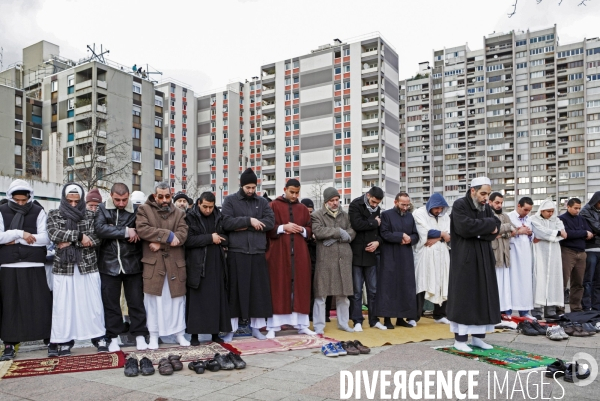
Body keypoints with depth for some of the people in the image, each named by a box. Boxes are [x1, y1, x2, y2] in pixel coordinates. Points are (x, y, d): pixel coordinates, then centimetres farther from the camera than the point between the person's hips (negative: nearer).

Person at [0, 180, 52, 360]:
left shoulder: (38, 212, 3)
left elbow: (45, 238, -6)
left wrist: (16, 240, -8)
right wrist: (20, 233, -14)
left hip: (34, 266, -1)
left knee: (41, 304, 2)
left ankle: (50, 340, 14)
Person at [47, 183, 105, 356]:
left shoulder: (90, 215, 5)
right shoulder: (54, 215, 6)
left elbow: (96, 239, -5)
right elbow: (54, 234, -12)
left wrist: (70, 242, -11)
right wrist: (80, 235, -15)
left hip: (88, 266, 0)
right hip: (64, 267, 0)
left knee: (93, 303, 6)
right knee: (63, 305, 4)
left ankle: (99, 336, 18)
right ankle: (64, 340, 16)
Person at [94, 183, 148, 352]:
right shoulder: (103, 209, 1)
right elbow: (99, 229, -15)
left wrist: (113, 231, -15)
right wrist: (125, 232, -18)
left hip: (132, 263, -1)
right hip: (109, 264, 1)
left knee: (136, 301, 5)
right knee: (111, 302, 9)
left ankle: (140, 335, 16)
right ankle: (113, 337, 21)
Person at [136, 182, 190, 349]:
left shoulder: (179, 213, 12)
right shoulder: (144, 210, 5)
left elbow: (183, 234, -4)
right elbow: (142, 229, -14)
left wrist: (160, 242, -16)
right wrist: (168, 235, -17)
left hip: (175, 263, 2)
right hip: (152, 263, -2)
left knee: (177, 299, 8)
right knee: (153, 300, 3)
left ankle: (180, 333, 19)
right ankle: (153, 336, 14)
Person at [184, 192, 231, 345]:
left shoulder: (219, 217, 9)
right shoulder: (190, 217, -3)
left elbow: (226, 238, 14)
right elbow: (188, 240, -12)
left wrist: (219, 239, -8)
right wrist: (210, 238, -13)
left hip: (216, 264, 4)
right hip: (197, 265, -4)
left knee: (217, 297, 5)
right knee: (197, 299, 0)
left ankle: (215, 332, 15)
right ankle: (195, 333, 9)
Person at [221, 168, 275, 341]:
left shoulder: (262, 202, 12)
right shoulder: (230, 200, 5)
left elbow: (270, 222, -1)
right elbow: (226, 223, -9)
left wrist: (245, 227, -9)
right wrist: (249, 220, -14)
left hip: (258, 252, 3)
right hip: (236, 252, -3)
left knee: (259, 290, 6)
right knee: (235, 290, 1)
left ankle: (256, 327, 17)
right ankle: (231, 329, 11)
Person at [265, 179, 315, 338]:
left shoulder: (303, 209, 14)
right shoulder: (274, 206, 2)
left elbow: (310, 230, 13)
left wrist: (302, 229, -8)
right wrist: (283, 227, -15)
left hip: (299, 254, 4)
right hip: (279, 253, -3)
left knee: (300, 287, 5)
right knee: (278, 287, -2)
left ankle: (301, 324, 12)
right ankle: (273, 326, 3)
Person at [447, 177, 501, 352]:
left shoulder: (486, 207, 12)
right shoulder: (459, 205, -8)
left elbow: (496, 229, 3)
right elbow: (465, 228, -21)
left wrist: (478, 231, -13)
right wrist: (488, 224, -9)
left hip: (483, 258, 7)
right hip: (465, 258, -7)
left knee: (483, 296, 8)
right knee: (463, 297, -4)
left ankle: (478, 336, 17)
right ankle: (460, 338, 3)